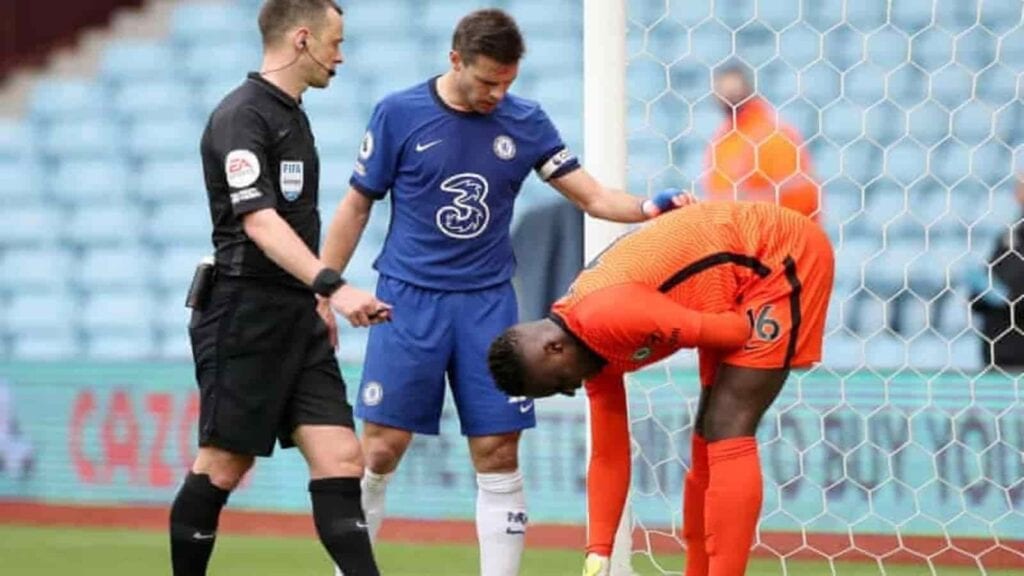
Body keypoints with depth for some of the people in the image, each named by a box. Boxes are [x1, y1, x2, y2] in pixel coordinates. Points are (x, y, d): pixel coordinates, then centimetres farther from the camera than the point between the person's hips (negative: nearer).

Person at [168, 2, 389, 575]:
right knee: (222, 467, -1)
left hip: (295, 317, 9)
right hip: (244, 316, -9)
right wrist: (332, 286, -33)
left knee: (341, 459, -3)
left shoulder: (292, 116, 16)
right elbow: (260, 223, -24)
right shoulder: (243, 117, -13)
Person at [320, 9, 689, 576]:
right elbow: (356, 208, 3)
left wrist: (653, 206, -16)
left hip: (488, 304, 2)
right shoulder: (399, 114, -4)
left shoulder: (526, 122, 3)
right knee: (380, 449, -6)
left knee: (498, 455, -2)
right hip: (409, 300, -2)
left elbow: (594, 197, 3)